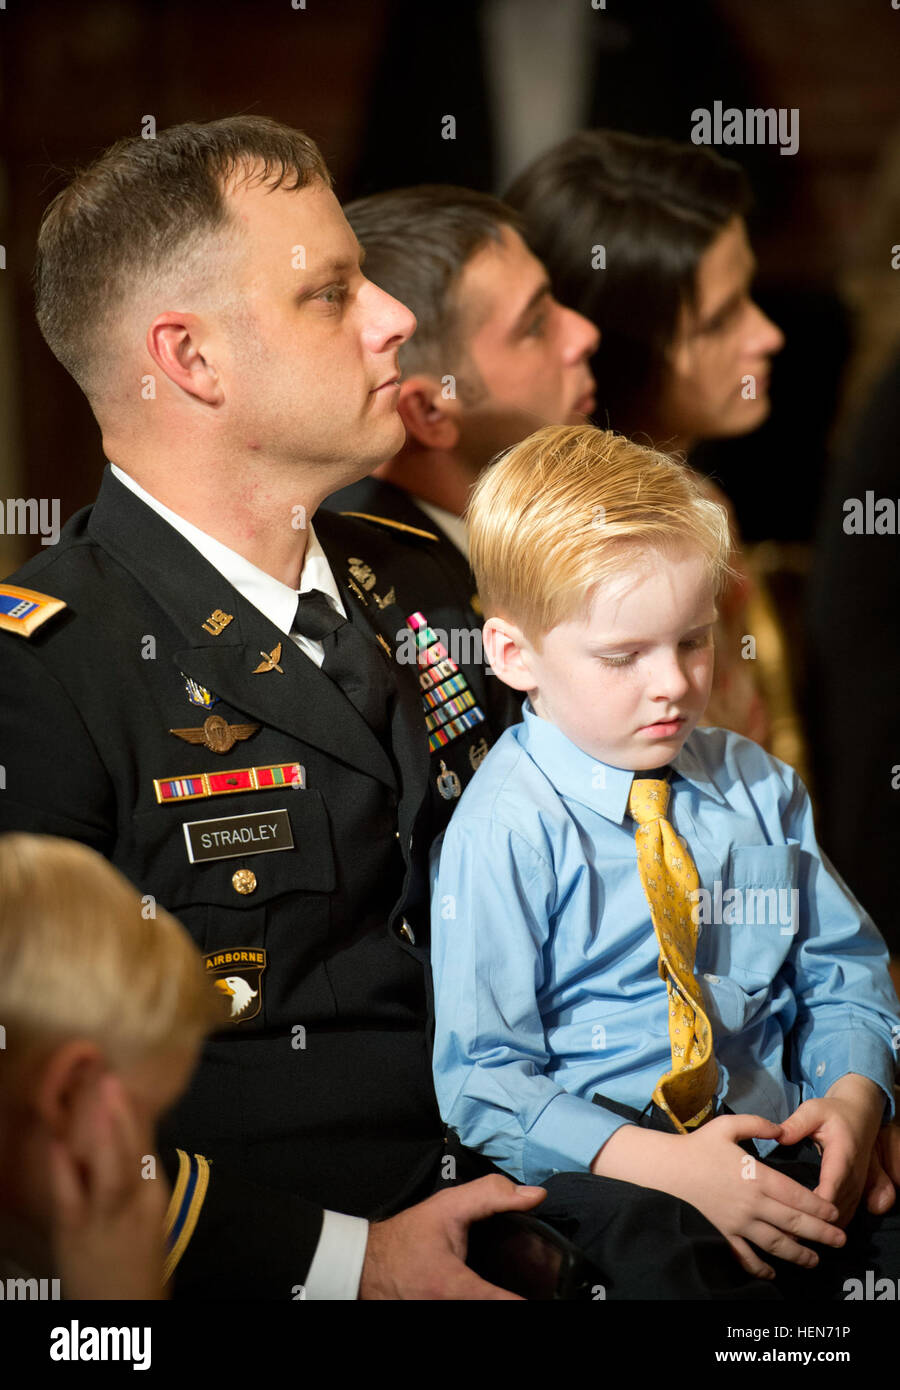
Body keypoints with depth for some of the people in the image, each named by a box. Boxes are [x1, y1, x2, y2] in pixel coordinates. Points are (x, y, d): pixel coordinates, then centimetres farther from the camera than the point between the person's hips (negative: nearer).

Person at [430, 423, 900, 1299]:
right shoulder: (508, 828, -5)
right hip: (600, 1160, -5)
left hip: (775, 1135, 5)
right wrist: (666, 1164, -21)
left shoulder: (758, 788, 13)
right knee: (663, 1250, -37)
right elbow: (482, 1079, -8)